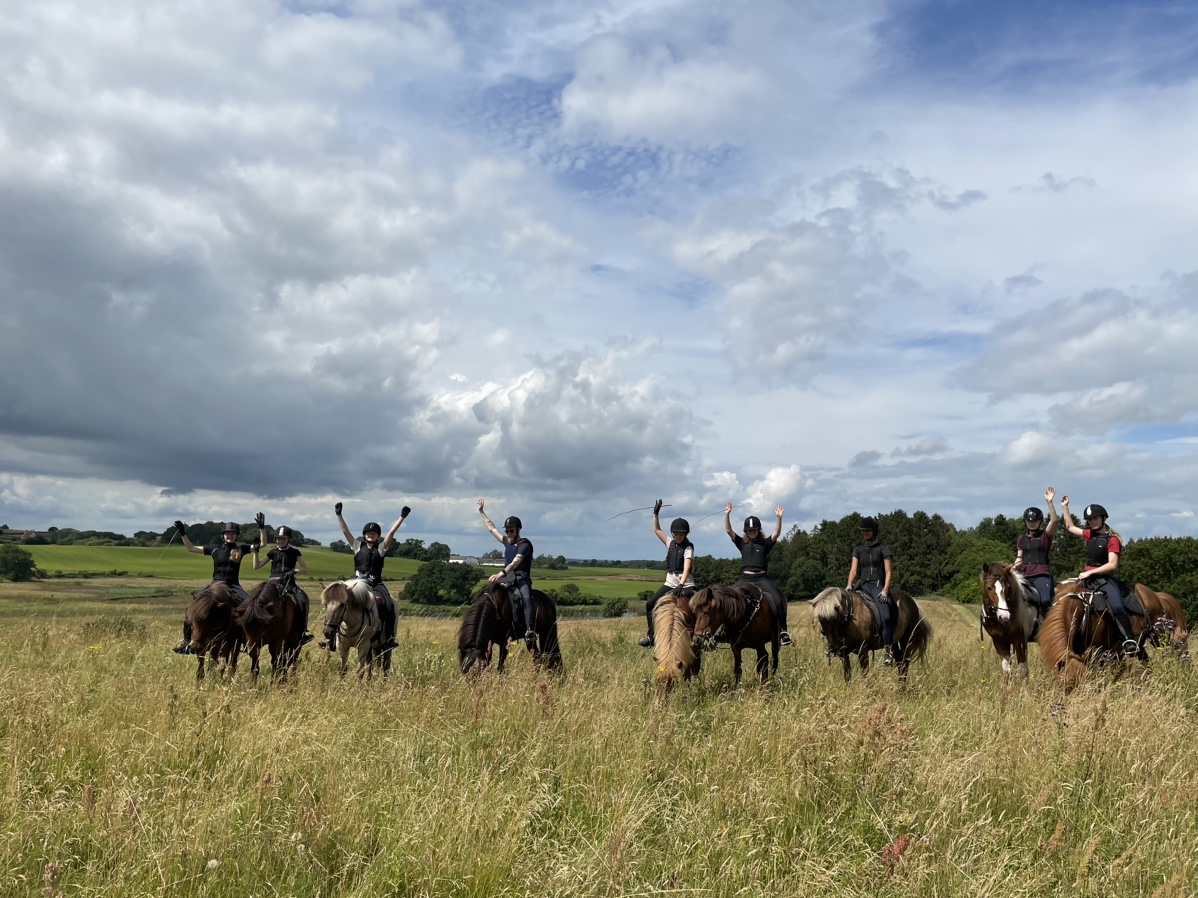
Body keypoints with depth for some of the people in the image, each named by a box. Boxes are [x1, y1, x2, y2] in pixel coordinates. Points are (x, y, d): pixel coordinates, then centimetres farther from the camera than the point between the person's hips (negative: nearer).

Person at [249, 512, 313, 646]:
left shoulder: (294, 552, 8)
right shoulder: (273, 553, 12)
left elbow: (305, 569, 6)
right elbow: (256, 566, 10)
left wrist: (294, 571, -12)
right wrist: (255, 551, 1)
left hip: (289, 583, -2)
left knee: (302, 600, -30)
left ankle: (302, 631, -22)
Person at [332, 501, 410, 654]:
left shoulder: (381, 548, 5)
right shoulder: (357, 546, 8)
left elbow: (391, 532, -4)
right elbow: (345, 531, 0)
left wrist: (402, 517, -13)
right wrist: (339, 515, -8)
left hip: (376, 585, -1)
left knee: (390, 607, -21)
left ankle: (389, 638, -14)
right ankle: (332, 637, -5)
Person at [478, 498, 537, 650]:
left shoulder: (524, 545, -7)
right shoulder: (507, 541, 16)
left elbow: (515, 563, -22)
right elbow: (492, 528, 28)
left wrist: (501, 574, -36)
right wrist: (482, 512, 30)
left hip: (521, 578, -8)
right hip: (507, 578, 8)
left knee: (526, 598, -35)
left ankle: (530, 631, -48)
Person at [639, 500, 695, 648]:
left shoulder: (688, 548, -10)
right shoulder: (670, 543, 7)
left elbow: (686, 569, -23)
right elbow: (656, 529, 13)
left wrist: (681, 586, -37)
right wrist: (656, 513, 0)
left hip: (685, 584, -5)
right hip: (670, 583, 6)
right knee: (650, 604, -4)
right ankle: (651, 635, 7)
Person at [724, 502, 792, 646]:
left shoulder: (765, 543, 8)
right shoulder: (742, 543, 10)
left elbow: (777, 533, -7)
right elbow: (728, 531, 1)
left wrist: (779, 518, -20)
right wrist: (727, 515, -11)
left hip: (761, 578, -1)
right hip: (745, 578, 1)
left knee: (778, 600, -21)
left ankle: (783, 630, -15)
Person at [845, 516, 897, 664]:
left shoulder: (883, 548, 4)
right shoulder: (858, 550, 16)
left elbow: (888, 572, -1)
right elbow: (853, 570, 6)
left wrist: (885, 590, -14)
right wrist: (849, 586, -11)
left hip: (877, 585, -5)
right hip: (861, 585, 5)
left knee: (886, 616, -27)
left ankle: (889, 651, -19)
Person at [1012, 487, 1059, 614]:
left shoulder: (1045, 536, 4)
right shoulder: (1021, 539, 17)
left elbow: (1054, 520, -12)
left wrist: (1050, 502, -20)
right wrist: (1016, 565, -4)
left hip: (1041, 575, -5)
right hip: (1024, 575, 5)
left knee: (1045, 601, -25)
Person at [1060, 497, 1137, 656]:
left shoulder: (1112, 539, -8)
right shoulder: (1090, 534, 12)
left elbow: (1112, 565, -16)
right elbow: (1070, 527, 28)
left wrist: (1090, 572, -18)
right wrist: (1065, 507, 24)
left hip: (1105, 578, -8)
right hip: (1088, 577, 8)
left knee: (1117, 607, -29)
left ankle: (1131, 641, -20)